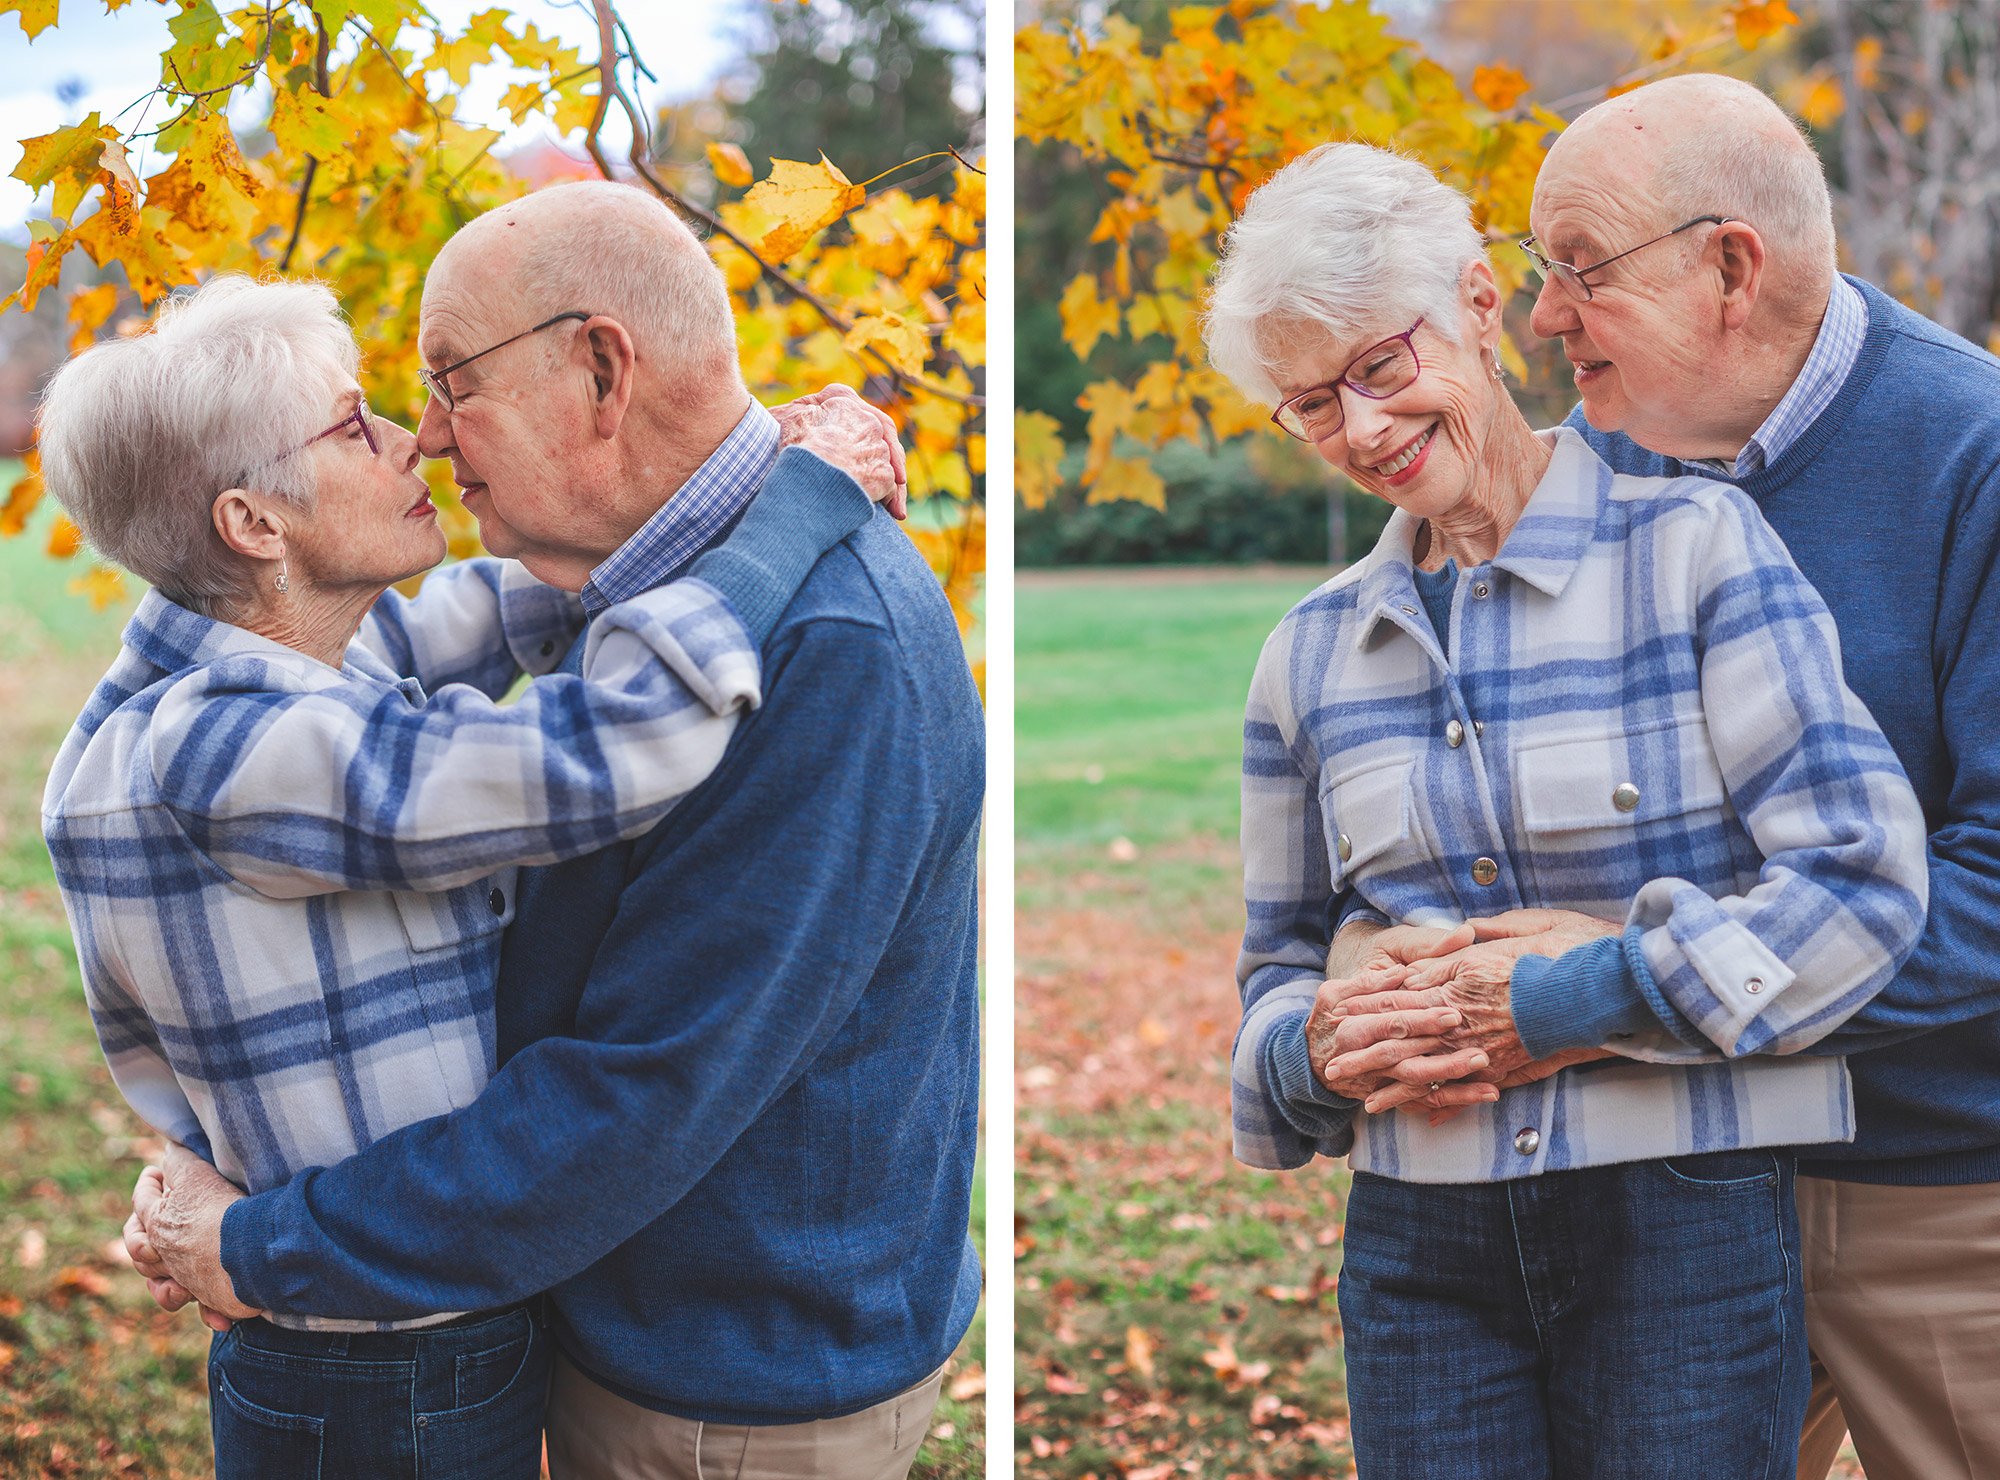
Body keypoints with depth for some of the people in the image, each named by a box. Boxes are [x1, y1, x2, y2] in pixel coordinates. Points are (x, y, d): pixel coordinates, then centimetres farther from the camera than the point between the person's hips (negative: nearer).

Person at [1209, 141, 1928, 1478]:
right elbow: (1283, 962, 17)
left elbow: (1864, 874, -11)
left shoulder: (1691, 544, -4)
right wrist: (1318, 1051, -7)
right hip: (1420, 1246, 3)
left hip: (1682, 1218, -3)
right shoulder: (1312, 651, 10)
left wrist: (1567, 1003, -14)